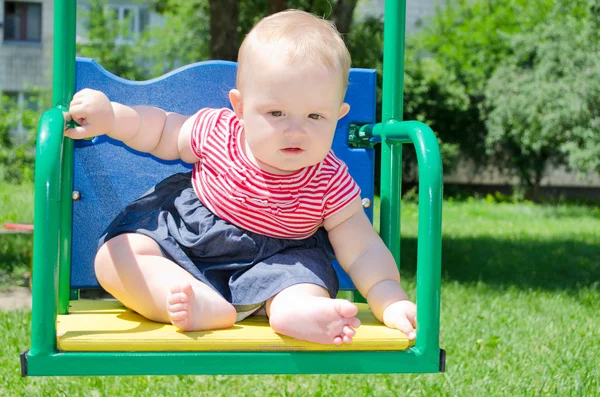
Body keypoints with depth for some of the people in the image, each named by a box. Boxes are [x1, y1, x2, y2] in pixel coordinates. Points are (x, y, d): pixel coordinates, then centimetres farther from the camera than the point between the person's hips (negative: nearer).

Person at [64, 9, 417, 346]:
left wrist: (392, 302, -30)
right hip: (182, 239, 2)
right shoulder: (216, 132, -13)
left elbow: (364, 251, -15)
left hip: (271, 263, -1)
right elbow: (161, 132, 6)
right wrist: (109, 116, -10)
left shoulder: (331, 185, -16)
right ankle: (205, 306, -40)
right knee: (115, 257, -22)